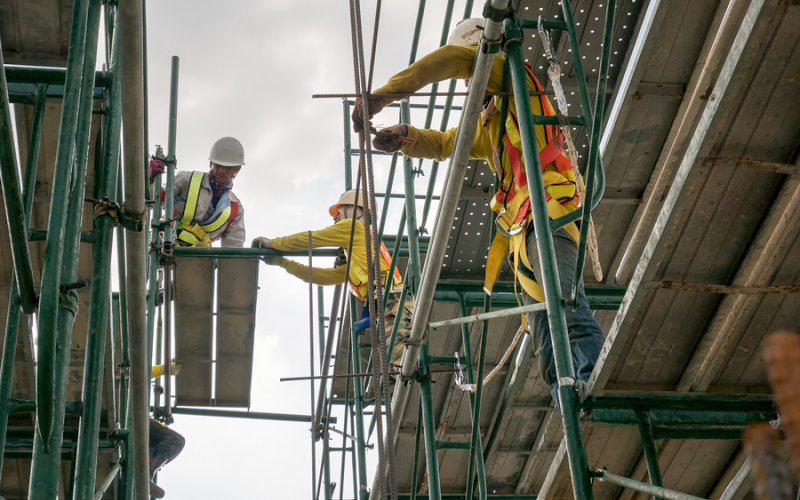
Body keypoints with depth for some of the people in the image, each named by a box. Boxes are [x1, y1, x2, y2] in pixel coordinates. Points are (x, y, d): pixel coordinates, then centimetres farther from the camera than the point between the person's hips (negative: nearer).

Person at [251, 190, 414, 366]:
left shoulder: (352, 226, 12)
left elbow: (309, 239, 15)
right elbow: (325, 276, 35)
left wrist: (272, 243, 27)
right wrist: (282, 262, 37)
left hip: (391, 302, -9)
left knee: (396, 366, -22)